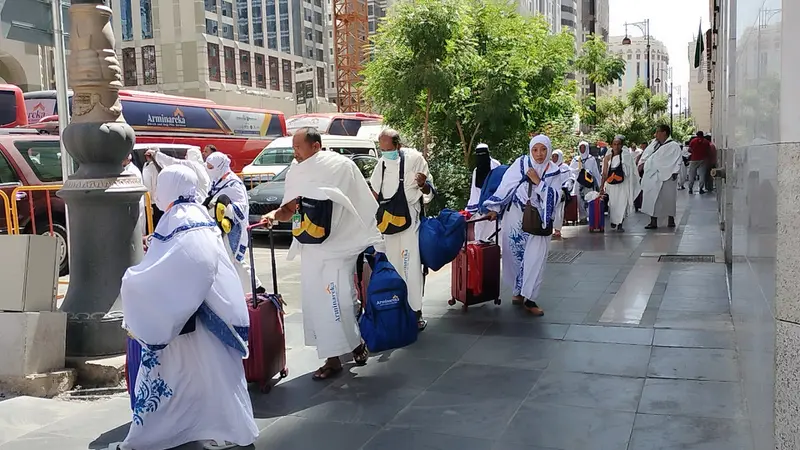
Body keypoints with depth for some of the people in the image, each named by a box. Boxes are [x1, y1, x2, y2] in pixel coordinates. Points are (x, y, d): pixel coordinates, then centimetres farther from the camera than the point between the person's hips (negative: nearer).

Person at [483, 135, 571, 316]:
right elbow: (505, 185, -1)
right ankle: (518, 292, 22)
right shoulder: (521, 163, -4)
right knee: (516, 255, 6)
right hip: (516, 217, 0)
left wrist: (539, 182, -18)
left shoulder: (554, 172, 0)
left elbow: (554, 197, -9)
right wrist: (494, 208, 0)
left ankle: (528, 298, 1)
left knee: (535, 258, -6)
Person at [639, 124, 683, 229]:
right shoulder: (654, 143, 10)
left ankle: (671, 219, 20)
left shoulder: (673, 146, -7)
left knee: (668, 198, 5)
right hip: (652, 177, 5)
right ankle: (653, 222, 9)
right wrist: (642, 163, 4)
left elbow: (678, 161, -8)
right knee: (652, 199, 4)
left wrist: (675, 173, -18)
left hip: (666, 177, -5)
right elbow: (646, 154, 19)